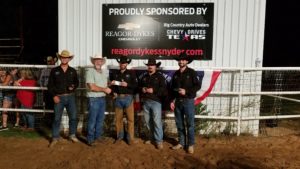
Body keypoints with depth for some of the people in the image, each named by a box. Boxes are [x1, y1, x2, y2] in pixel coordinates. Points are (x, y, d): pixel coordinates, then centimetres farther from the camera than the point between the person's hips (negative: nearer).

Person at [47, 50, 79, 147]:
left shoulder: (73, 71, 7)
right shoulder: (54, 71, 2)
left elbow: (77, 82, 14)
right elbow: (50, 85, 2)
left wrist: (73, 87, -7)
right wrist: (54, 96, -7)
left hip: (70, 97, 2)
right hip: (58, 97, -1)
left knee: (73, 117, 2)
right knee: (57, 118, 5)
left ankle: (72, 135, 22)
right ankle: (55, 138, 18)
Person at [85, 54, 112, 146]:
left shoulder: (104, 72, 13)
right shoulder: (90, 71, -10)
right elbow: (92, 87, -18)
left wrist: (108, 89, -6)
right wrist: (104, 89, -13)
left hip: (103, 99, 7)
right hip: (94, 99, -7)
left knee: (100, 119, 14)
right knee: (92, 120, 1)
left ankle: (98, 136, 26)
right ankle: (90, 139, 12)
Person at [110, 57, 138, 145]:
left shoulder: (131, 73, 5)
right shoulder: (115, 74, 13)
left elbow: (136, 85, -3)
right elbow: (111, 85, 16)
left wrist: (127, 84, -17)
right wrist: (113, 92, -2)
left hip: (128, 98, -2)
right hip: (118, 98, 3)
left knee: (130, 119, -3)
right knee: (118, 118, 7)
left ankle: (130, 138, 4)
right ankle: (119, 136, 19)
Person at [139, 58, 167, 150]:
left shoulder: (160, 76, 1)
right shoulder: (144, 77, 17)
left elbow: (164, 88, -10)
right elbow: (139, 86, 21)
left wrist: (153, 90, -20)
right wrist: (142, 89, -1)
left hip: (156, 102, -5)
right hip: (145, 102, 6)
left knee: (157, 121, -9)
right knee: (148, 121, 11)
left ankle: (159, 141, -2)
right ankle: (152, 138, 26)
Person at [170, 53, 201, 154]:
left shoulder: (191, 72, -4)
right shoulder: (176, 74, 11)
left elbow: (198, 86, -8)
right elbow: (172, 88, 13)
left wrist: (186, 91, -18)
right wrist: (172, 101, 7)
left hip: (188, 101, -5)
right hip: (178, 101, 5)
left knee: (190, 124, 0)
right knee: (179, 124, 10)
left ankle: (191, 144, 11)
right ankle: (181, 143, 22)